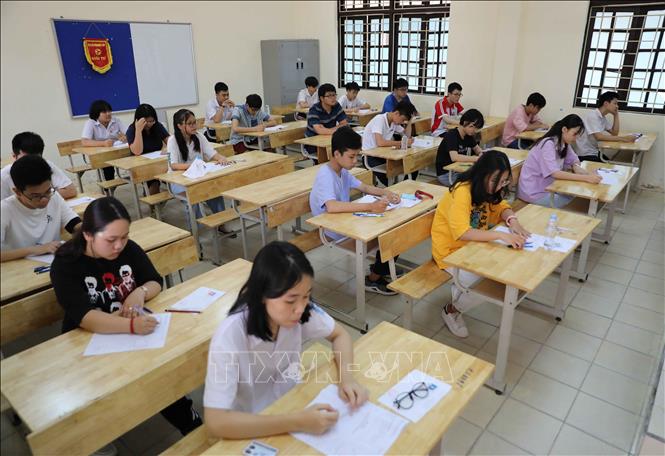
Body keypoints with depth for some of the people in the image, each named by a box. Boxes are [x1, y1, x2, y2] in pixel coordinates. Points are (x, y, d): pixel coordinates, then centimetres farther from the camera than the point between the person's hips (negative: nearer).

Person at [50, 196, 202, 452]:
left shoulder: (128, 249, -6)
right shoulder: (65, 265, -19)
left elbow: (156, 282, 0)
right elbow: (85, 318, -31)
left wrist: (141, 292, -24)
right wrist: (131, 325, -47)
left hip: (137, 327, 4)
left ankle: (189, 423, -3)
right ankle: (190, 423, -6)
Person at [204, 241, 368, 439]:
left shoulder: (304, 312, -19)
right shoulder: (229, 337, -30)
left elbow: (339, 335, -2)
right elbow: (215, 422, -33)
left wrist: (346, 377, -19)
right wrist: (297, 422, -36)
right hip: (252, 427, -4)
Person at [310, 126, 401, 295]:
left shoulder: (342, 171, 3)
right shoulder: (325, 176, -26)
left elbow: (364, 187, 12)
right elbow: (331, 207, -43)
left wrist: (385, 193, -9)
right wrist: (370, 206, -46)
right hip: (336, 232, -9)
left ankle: (380, 268, 25)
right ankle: (373, 280, 8)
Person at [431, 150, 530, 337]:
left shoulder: (487, 187, -3)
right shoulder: (462, 191, -29)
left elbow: (501, 206, 7)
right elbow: (461, 232, -39)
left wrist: (512, 220, -17)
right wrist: (501, 235, -44)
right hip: (451, 251, -8)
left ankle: (459, 288, 17)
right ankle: (450, 310, 9)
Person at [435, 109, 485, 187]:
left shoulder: (468, 135, 3)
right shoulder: (451, 136, -20)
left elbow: (476, 148, 21)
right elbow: (454, 157, -36)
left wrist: (481, 154, -3)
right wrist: (477, 159, -35)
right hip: (446, 174, -8)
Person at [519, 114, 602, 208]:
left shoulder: (564, 143, 5)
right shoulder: (548, 144, -21)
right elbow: (555, 173, -30)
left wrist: (576, 167, -17)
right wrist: (586, 178, -34)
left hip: (547, 186, 9)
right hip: (533, 192, -9)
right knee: (572, 200, -10)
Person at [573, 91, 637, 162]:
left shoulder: (603, 118, 11)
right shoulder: (592, 115, -16)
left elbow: (614, 133, 11)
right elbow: (599, 137, -27)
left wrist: (616, 115, 6)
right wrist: (623, 138, -27)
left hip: (595, 152, 9)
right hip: (585, 155, -9)